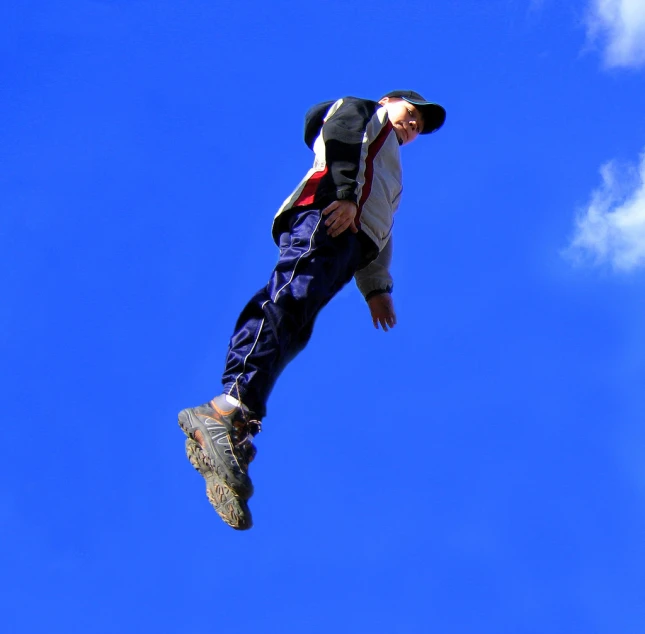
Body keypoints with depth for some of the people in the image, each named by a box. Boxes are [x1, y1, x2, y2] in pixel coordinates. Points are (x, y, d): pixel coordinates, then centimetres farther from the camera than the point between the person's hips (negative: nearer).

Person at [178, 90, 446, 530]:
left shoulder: (390, 179, 46)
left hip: (352, 242, 6)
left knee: (291, 331, -16)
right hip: (326, 215, -6)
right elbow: (343, 139, 3)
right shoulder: (361, 110, 27)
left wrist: (377, 287, 17)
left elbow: (378, 240, 33)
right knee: (293, 296, -30)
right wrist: (346, 194, -14)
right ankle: (233, 404, -48)